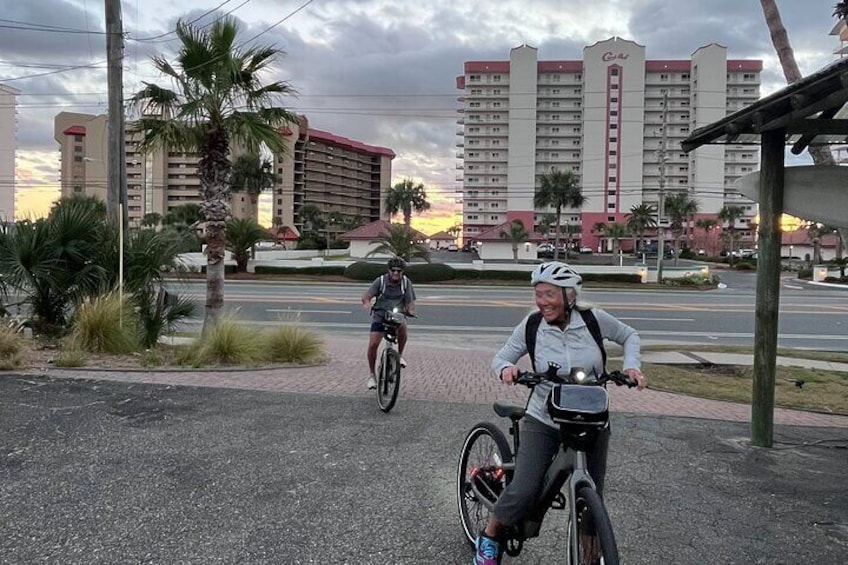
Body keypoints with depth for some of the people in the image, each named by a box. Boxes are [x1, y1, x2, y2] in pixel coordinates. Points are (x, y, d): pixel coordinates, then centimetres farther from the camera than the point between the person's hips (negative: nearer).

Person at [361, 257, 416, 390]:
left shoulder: (406, 282, -4)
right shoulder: (380, 281, -9)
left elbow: (410, 301, -6)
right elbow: (366, 296, -17)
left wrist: (411, 311, -28)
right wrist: (367, 303, -40)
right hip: (379, 316, 0)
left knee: (402, 327, -33)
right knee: (373, 344, -11)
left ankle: (400, 355, -6)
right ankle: (371, 375, 10)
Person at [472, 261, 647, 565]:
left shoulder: (593, 319, -10)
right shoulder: (532, 325, -10)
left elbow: (629, 335, 8)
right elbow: (500, 357, -1)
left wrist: (631, 366, -9)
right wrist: (506, 368, -24)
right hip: (542, 422, -1)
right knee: (523, 492, -15)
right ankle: (489, 538, 12)